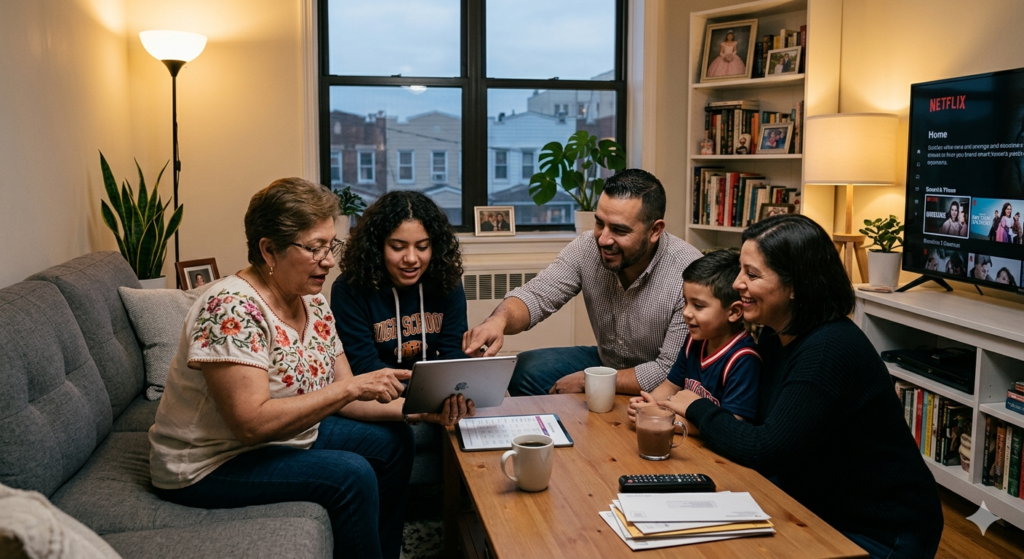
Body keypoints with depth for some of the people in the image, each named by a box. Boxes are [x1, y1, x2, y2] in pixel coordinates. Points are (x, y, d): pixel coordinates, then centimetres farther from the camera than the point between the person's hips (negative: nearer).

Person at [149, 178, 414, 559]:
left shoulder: (312, 303, 0)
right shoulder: (232, 308, -26)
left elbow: (341, 396, 0)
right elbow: (253, 423, -33)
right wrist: (353, 387, -31)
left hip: (289, 434, 9)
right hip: (209, 466, -9)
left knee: (393, 440, 8)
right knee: (351, 475, -24)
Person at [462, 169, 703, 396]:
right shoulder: (587, 247, -15)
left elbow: (673, 373, -26)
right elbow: (536, 296, -15)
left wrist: (587, 382, -21)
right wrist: (499, 320, -40)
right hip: (605, 362, 5)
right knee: (522, 371, -9)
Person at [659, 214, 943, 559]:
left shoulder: (828, 350, -27)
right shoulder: (776, 336, 2)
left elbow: (766, 451, -27)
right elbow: (757, 422, 5)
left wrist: (698, 409, -13)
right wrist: (695, 422, -12)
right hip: (818, 510, 8)